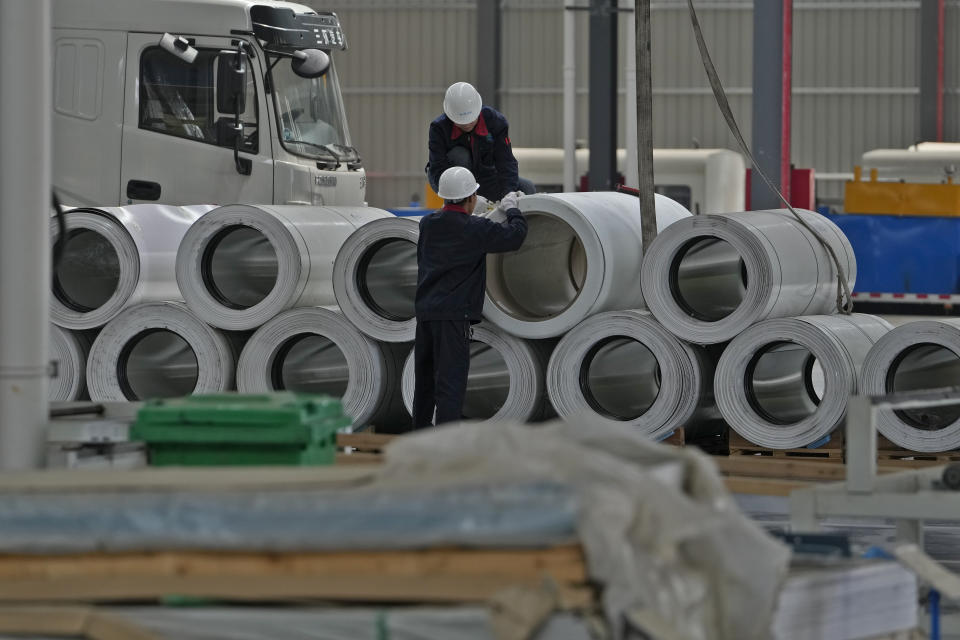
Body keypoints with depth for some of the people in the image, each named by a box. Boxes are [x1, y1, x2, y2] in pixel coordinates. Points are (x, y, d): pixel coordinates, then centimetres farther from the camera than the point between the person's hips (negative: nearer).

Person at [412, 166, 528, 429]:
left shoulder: (428, 223, 8)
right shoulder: (475, 229, -11)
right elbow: (515, 236, -6)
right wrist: (512, 209, 12)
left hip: (425, 309, 7)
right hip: (454, 313, -7)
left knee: (425, 376, 17)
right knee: (451, 377, -8)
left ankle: (421, 430, 25)